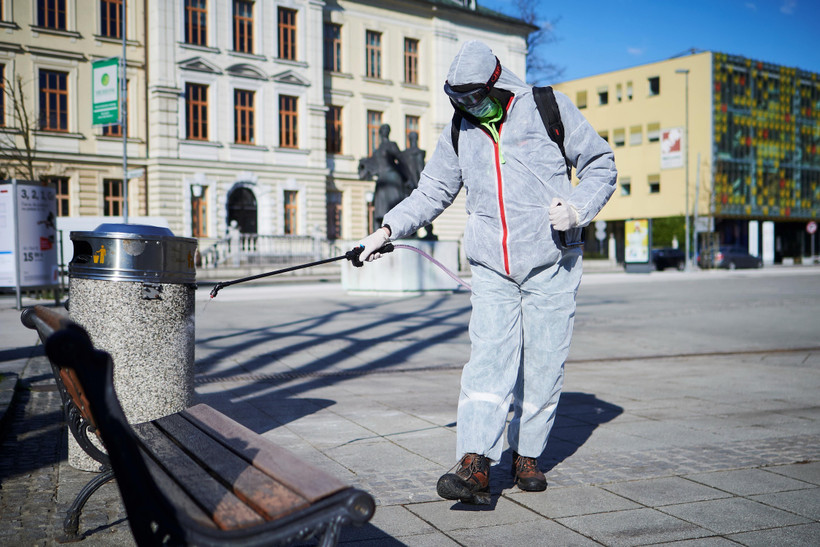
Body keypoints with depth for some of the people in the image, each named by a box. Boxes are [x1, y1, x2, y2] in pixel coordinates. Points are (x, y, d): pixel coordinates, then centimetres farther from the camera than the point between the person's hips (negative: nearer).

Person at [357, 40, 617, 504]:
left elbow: (602, 164, 4)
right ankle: (475, 466, -16)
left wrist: (578, 209, -14)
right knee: (488, 359, -11)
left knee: (543, 362, 3)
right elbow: (432, 192, 14)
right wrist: (388, 229, 0)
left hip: (551, 262, -1)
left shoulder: (549, 108, -2)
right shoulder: (459, 132, 8)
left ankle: (527, 456, 20)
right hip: (491, 268, 2)